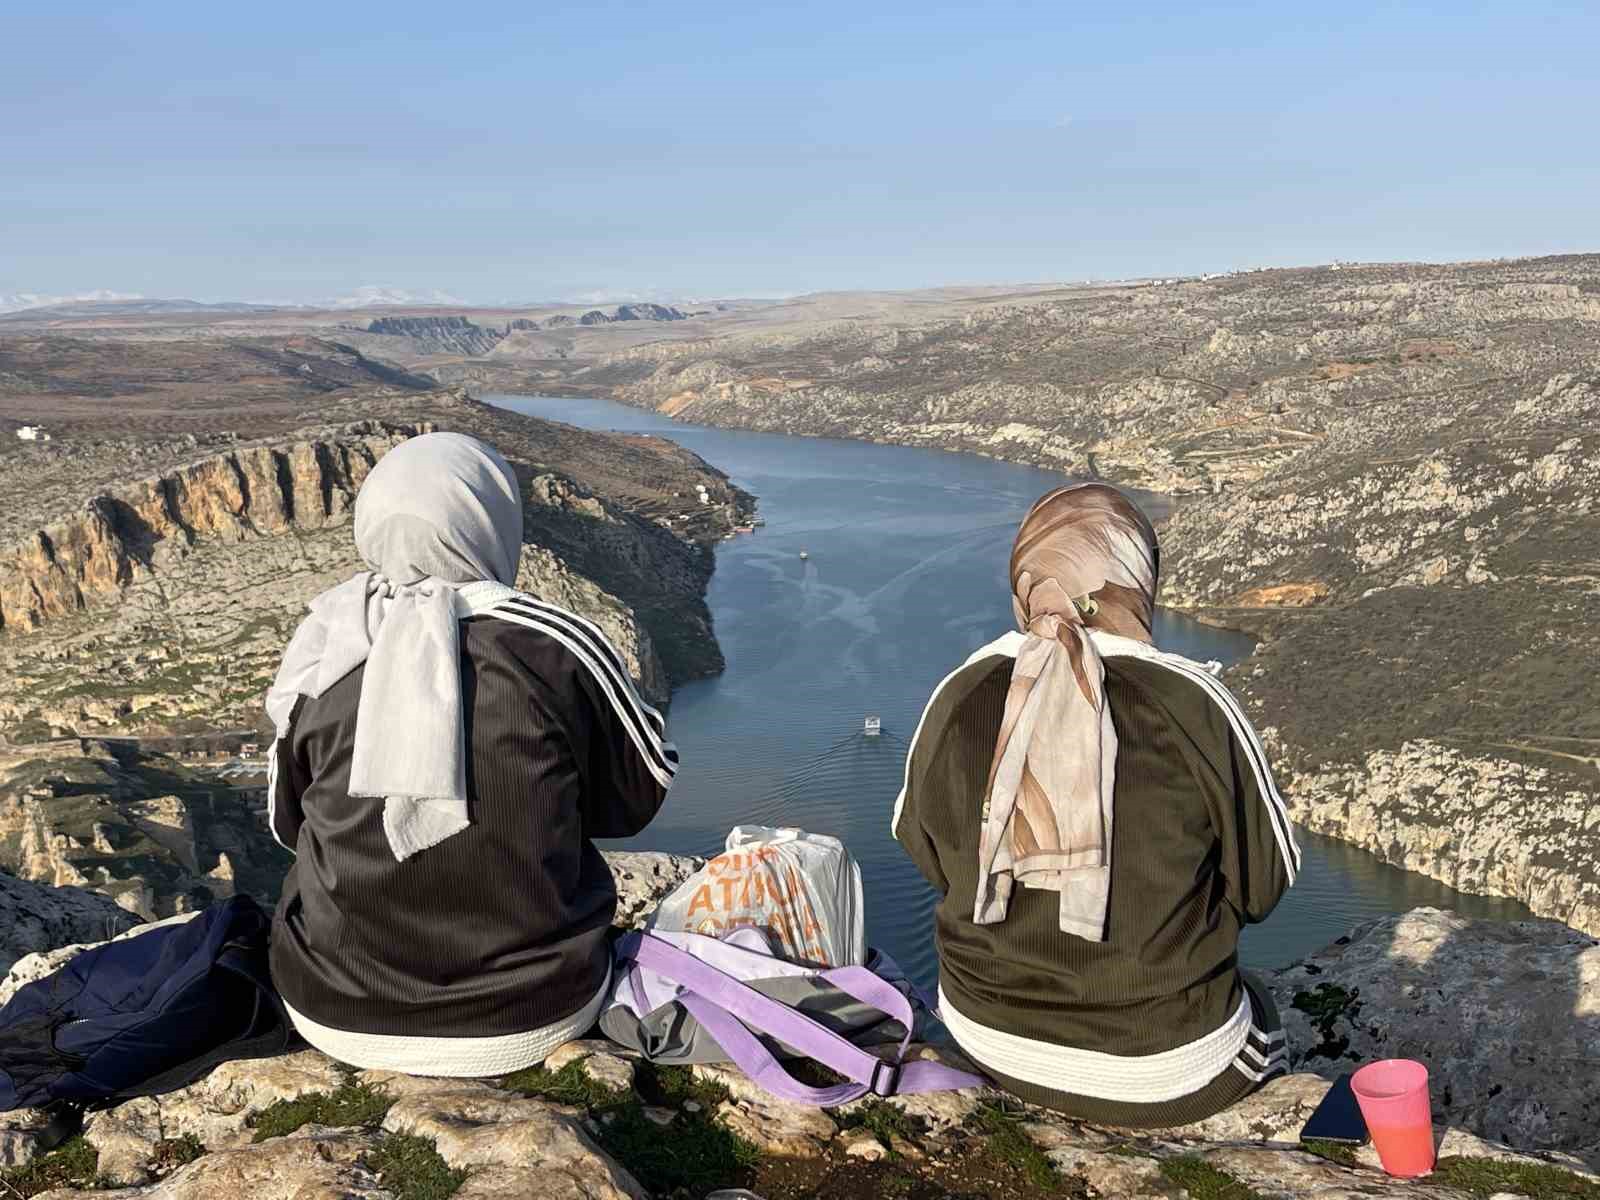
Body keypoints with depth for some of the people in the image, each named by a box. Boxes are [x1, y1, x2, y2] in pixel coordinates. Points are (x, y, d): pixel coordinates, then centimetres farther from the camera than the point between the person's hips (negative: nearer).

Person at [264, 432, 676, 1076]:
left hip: (338, 1019, 2)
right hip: (533, 1019, -1)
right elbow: (640, 795, -2)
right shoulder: (558, 645, -17)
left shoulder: (321, 663, -10)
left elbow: (286, 823, 7)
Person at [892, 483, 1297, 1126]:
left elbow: (923, 852, 3)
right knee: (1259, 1016, 32)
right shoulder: (1191, 704, -22)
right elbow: (1263, 880, -8)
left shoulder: (957, 698, -14)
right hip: (1159, 1071, -3)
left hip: (987, 1035, 4)